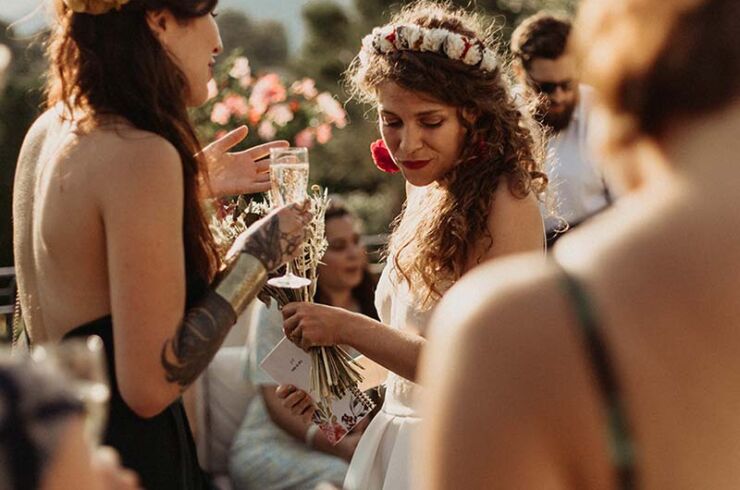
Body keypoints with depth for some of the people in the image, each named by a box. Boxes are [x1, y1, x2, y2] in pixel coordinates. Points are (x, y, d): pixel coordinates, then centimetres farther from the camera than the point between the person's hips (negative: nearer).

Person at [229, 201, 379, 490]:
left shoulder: (368, 310, 11)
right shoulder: (278, 309, -3)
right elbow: (275, 403, -9)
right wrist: (337, 446, -24)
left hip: (347, 442, 5)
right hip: (271, 447, -5)